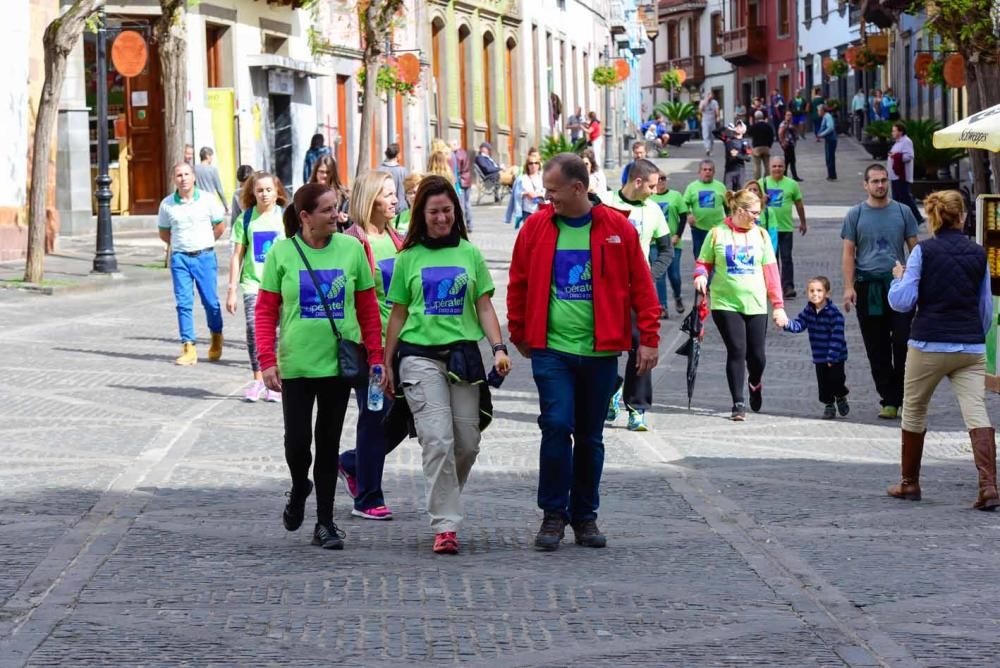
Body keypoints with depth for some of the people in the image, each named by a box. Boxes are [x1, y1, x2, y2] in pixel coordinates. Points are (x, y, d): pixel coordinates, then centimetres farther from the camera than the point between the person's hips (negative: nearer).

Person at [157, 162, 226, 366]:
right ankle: (188, 349, -3)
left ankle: (216, 340, 27)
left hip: (205, 256, -1)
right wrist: (180, 244, 8)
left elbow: (220, 226, 9)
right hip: (180, 257, 1)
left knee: (211, 301, 4)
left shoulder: (208, 200, -1)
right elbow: (164, 233, 15)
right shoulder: (167, 204, 3)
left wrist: (202, 243, 9)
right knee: (183, 303, -4)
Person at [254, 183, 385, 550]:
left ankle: (325, 522, 15)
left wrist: (375, 357, 3)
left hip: (340, 364, 1)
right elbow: (266, 311, 0)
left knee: (329, 443, 6)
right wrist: (267, 361, -8)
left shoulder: (351, 248, 1)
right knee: (297, 440, -4)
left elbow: (368, 308, 6)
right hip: (295, 365, -1)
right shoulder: (282, 253, -3)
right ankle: (299, 490, 29)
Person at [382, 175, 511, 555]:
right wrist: (387, 363, 11)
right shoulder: (409, 258, 6)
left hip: (463, 355, 2)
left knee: (467, 443, 3)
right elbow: (398, 314, 11)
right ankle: (445, 526, -12)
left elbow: (484, 307, 9)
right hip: (420, 356, -2)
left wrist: (499, 347, -5)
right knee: (437, 440, -13)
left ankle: (444, 504, 28)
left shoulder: (469, 254, 8)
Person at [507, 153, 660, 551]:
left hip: (600, 352, 1)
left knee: (590, 435, 9)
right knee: (557, 425, -12)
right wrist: (519, 335, 14)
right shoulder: (537, 227, 1)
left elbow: (641, 286, 4)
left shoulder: (617, 228, 0)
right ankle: (553, 515, -1)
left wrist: (648, 338, 0)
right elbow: (518, 284, 11)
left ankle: (585, 516, 21)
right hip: (551, 349, -1)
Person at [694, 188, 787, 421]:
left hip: (755, 305, 2)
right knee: (736, 351, -8)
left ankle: (755, 382, 36)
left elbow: (770, 271, 7)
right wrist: (700, 275, -14)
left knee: (756, 355, 2)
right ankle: (738, 404, 1)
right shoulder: (717, 234, 1)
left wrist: (778, 305, 4)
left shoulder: (760, 235, 6)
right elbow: (703, 263, 9)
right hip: (725, 304, -2)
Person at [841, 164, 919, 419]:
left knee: (903, 344, -8)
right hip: (868, 287, 0)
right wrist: (849, 287, -6)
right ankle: (889, 400, 9)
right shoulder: (855, 215, 7)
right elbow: (848, 253, 4)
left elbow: (914, 248, 11)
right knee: (877, 350, 3)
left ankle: (904, 399, 0)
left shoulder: (902, 212, 9)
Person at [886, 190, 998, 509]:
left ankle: (909, 483, 26)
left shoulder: (923, 252, -4)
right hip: (971, 348, 2)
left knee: (914, 412, 16)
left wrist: (898, 278, 12)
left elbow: (902, 301, -8)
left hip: (929, 345, -2)